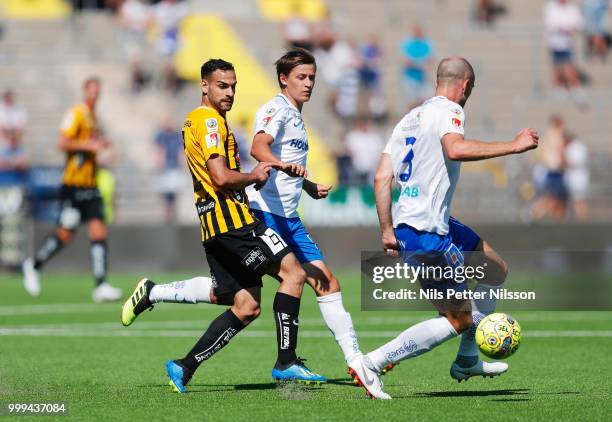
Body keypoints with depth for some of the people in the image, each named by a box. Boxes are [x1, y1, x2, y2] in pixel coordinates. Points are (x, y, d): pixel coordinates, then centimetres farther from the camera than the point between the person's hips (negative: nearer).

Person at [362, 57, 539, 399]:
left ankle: (467, 361, 26)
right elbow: (456, 149, -32)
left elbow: (382, 178, 13)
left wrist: (387, 230, 17)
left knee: (497, 270, 22)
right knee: (458, 321, -3)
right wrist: (514, 146, -26)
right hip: (426, 232, -10)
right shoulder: (449, 110, -8)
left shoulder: (411, 117, 17)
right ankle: (373, 363, -7)